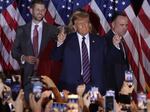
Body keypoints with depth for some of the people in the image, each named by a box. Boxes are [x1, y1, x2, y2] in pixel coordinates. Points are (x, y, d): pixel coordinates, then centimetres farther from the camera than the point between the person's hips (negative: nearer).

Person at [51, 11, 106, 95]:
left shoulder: (99, 41, 9)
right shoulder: (67, 40, 4)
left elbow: (105, 64, 11)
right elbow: (55, 58, -3)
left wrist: (100, 87, 5)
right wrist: (59, 43, -21)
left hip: (93, 87, 2)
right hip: (71, 87, -1)